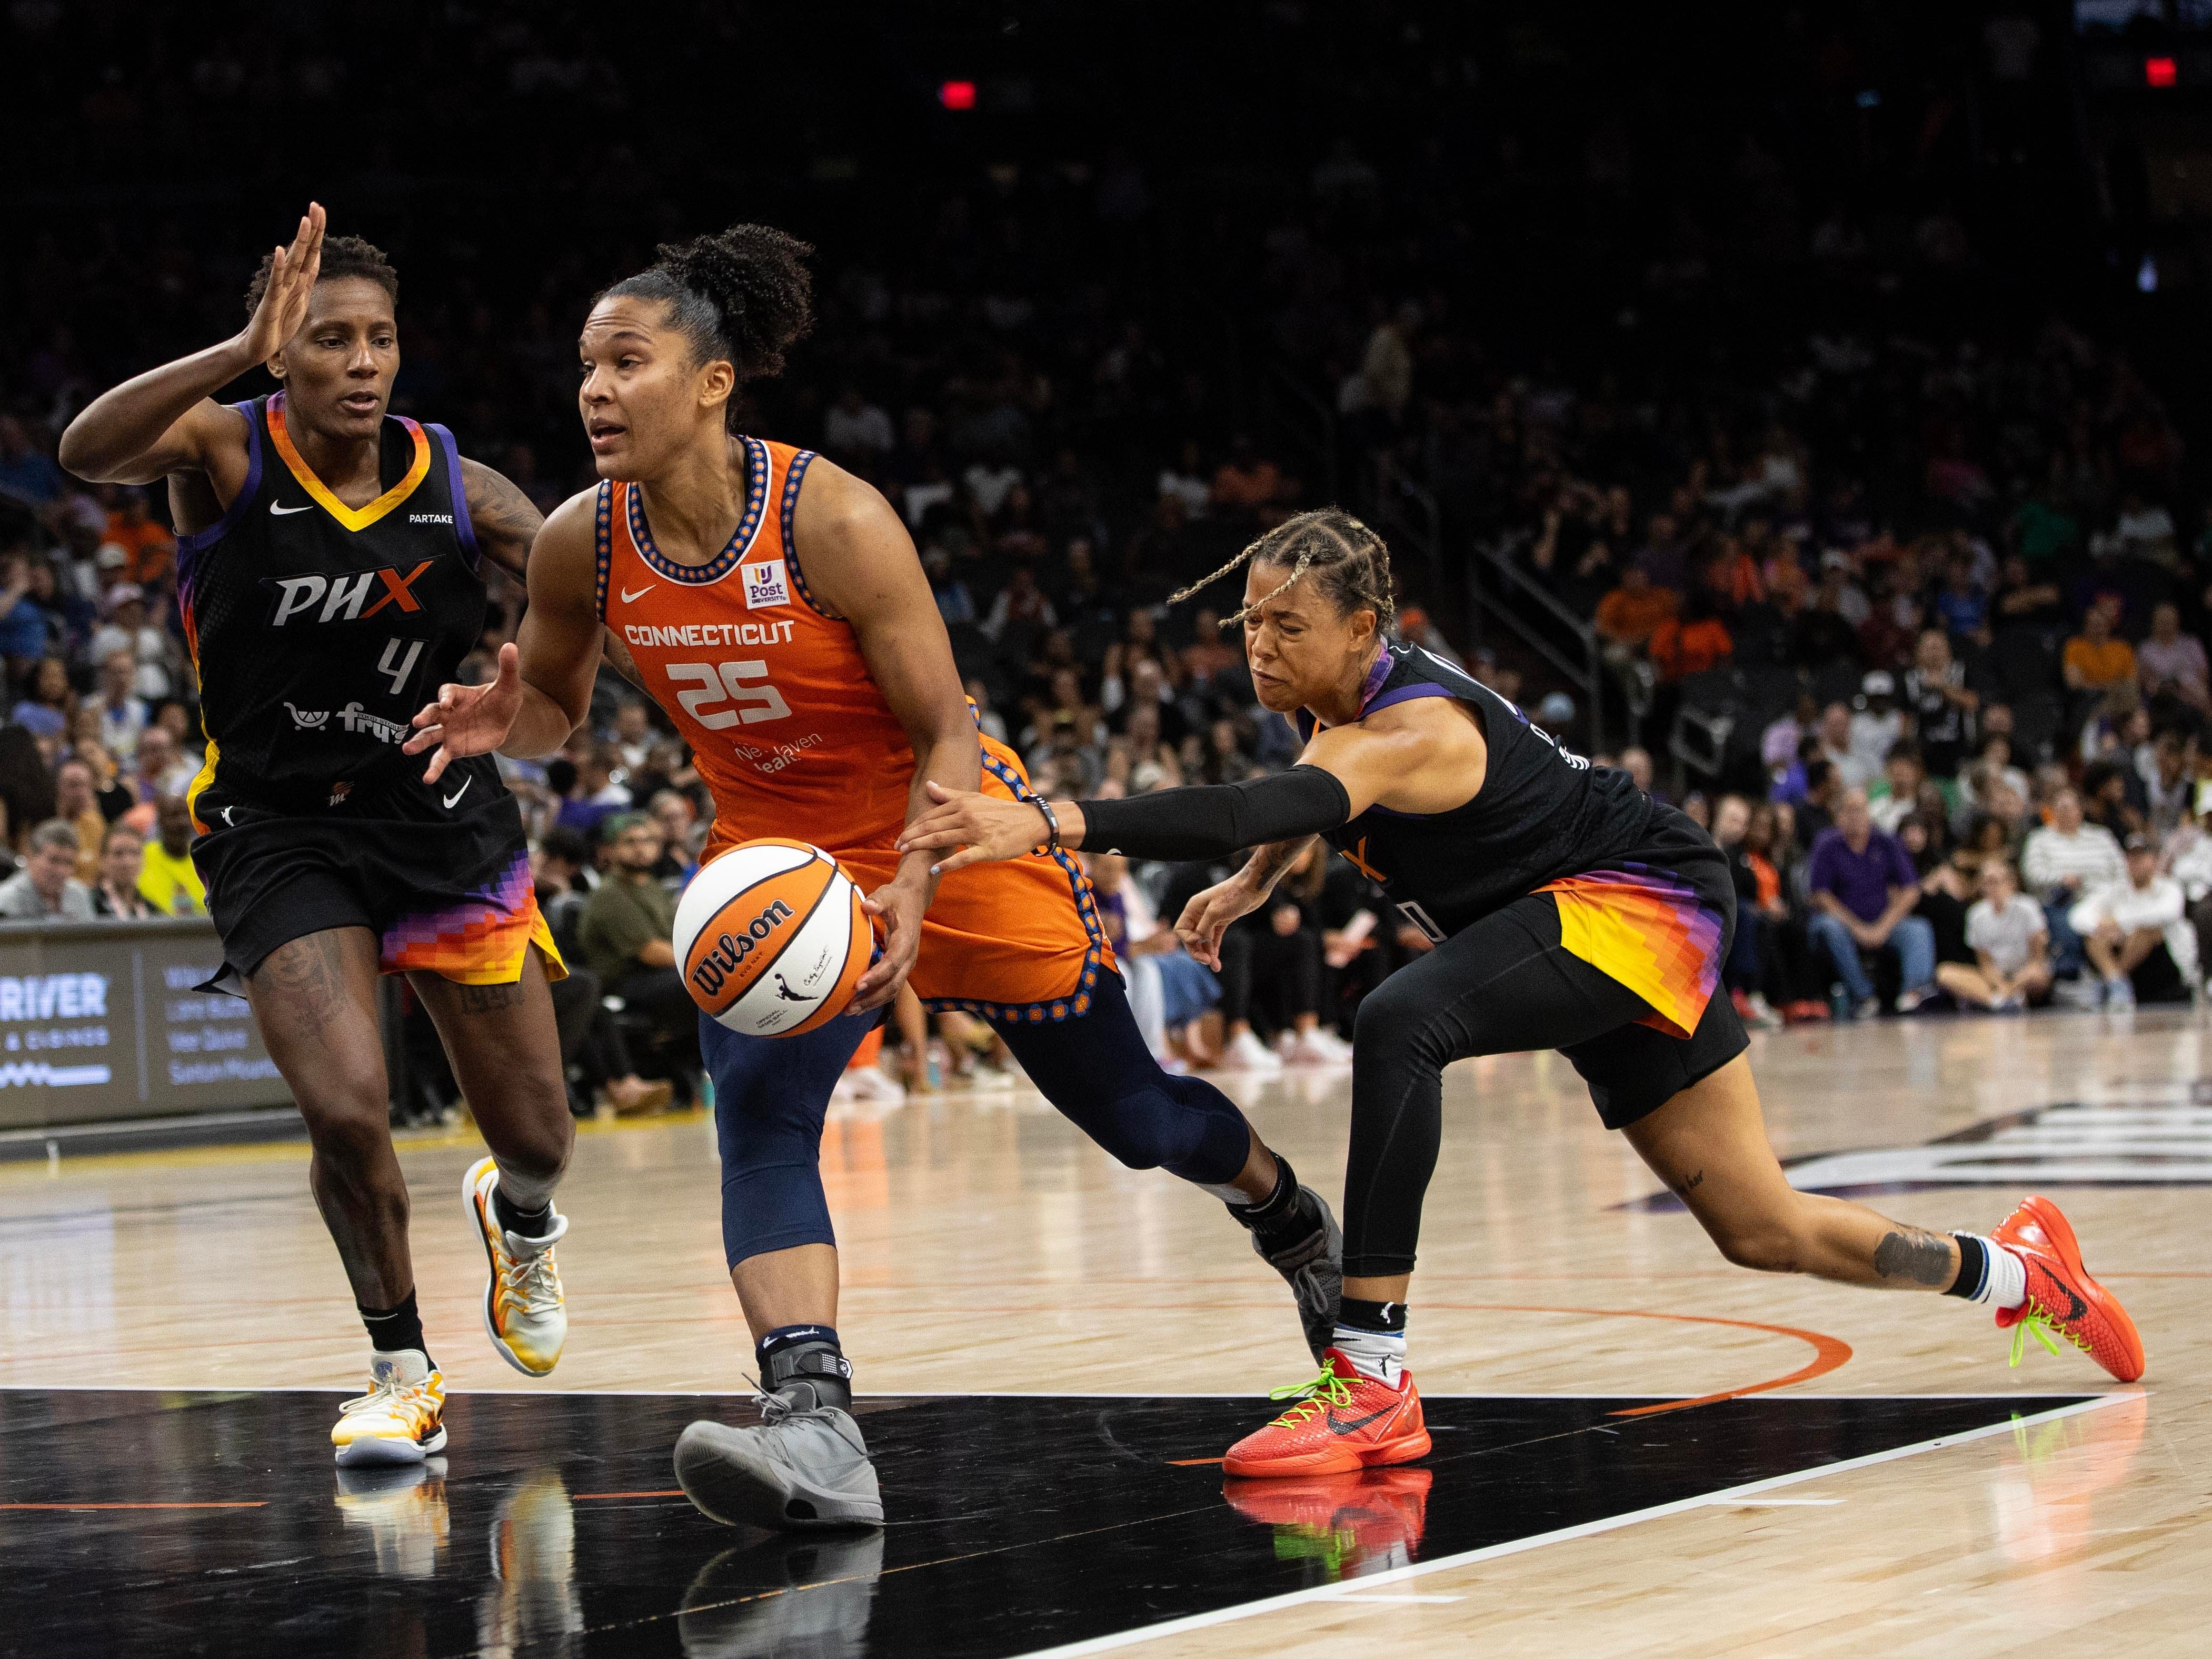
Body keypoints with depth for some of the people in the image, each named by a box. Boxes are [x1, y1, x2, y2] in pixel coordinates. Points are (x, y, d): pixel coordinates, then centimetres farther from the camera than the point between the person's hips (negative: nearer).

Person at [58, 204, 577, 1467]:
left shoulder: (459, 491, -7)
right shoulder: (223, 449, -13)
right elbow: (89, 451, -34)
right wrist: (240, 356, -47)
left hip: (443, 819, 2)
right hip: (277, 832, -2)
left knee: (539, 1140, 6)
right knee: (347, 1111, -20)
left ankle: (519, 1220, 46)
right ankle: (404, 1374, 5)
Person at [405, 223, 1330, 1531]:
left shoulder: (836, 521, -28)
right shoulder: (581, 547, -13)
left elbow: (947, 733, -22)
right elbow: (557, 708, 5)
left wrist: (912, 892, -36)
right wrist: (506, 722, -19)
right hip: (772, 856, 3)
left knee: (1131, 1111, 10)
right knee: (759, 1116, -24)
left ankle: (1290, 1215, 43)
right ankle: (817, 1432, -35)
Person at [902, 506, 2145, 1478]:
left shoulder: (1410, 731, -28)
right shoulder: (1347, 697, 0)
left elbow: (1261, 809, -47)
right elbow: (1311, 802, 27)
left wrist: (1052, 825, -57)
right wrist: (1250, 888, 18)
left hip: (1646, 901, -10)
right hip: (1597, 937, 10)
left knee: (1402, 1025, -34)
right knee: (1761, 1231, 16)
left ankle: (1375, 1386, -35)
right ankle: (2009, 1268, 38)